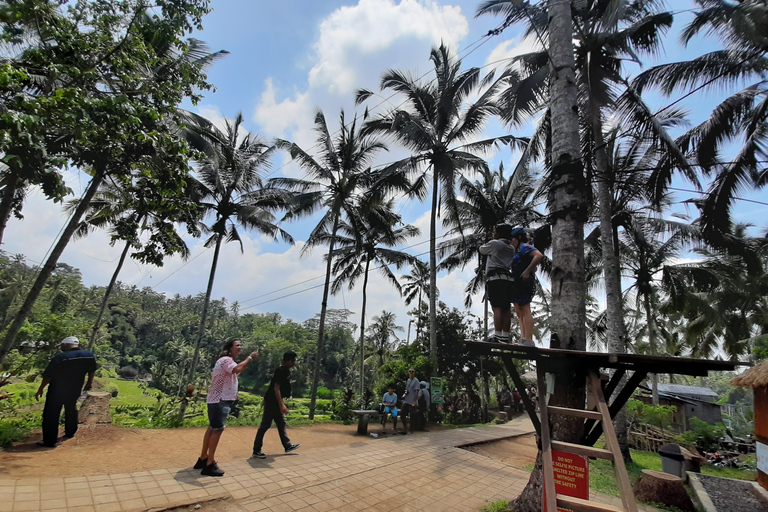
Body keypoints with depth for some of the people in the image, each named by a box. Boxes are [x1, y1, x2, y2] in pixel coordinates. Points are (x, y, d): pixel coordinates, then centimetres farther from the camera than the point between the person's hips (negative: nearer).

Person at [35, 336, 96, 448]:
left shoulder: (60, 357, -18)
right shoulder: (89, 355, -5)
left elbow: (48, 376, -13)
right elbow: (92, 371, 9)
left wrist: (40, 389, 0)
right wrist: (89, 382, 24)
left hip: (57, 391, -5)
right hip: (75, 391, 5)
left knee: (51, 414, 5)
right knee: (71, 409, 24)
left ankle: (50, 441, 7)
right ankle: (70, 432, 37)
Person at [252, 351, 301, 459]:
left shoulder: (286, 371, 9)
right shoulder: (281, 371, -21)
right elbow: (276, 388, -25)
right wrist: (281, 405, -27)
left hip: (277, 402, 10)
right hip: (271, 401, -10)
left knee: (281, 423, 15)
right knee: (265, 425, -2)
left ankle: (287, 446, 24)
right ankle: (256, 451, 8)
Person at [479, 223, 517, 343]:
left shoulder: (494, 243, -1)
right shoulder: (511, 248, 21)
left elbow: (482, 250, 12)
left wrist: (487, 242, 31)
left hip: (495, 278, -7)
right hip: (508, 279, 7)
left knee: (497, 307, -12)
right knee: (506, 309, 5)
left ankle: (497, 336, -16)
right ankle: (505, 336, 6)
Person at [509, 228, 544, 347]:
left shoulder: (525, 247, -6)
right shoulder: (518, 251, 24)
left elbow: (539, 256, -25)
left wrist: (527, 271, -23)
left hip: (523, 282, -11)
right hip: (517, 284, 11)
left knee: (525, 311, -13)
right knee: (519, 312, 7)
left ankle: (529, 340, -14)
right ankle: (523, 338, 8)